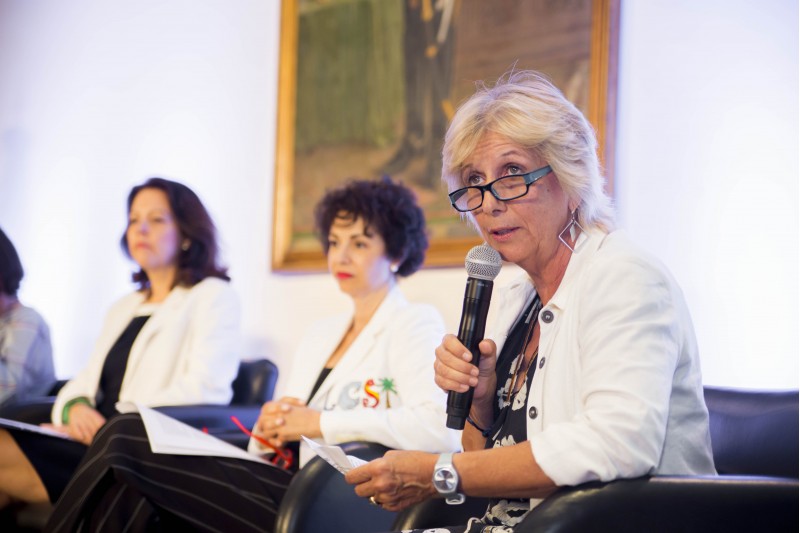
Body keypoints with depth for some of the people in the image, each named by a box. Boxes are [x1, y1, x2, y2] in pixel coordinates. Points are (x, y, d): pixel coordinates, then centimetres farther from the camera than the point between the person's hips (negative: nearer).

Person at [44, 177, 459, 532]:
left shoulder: (415, 324, 2)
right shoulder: (320, 334, 26)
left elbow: (439, 428, -17)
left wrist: (319, 423, -12)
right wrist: (270, 429, -1)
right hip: (293, 486, 7)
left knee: (126, 442, -18)